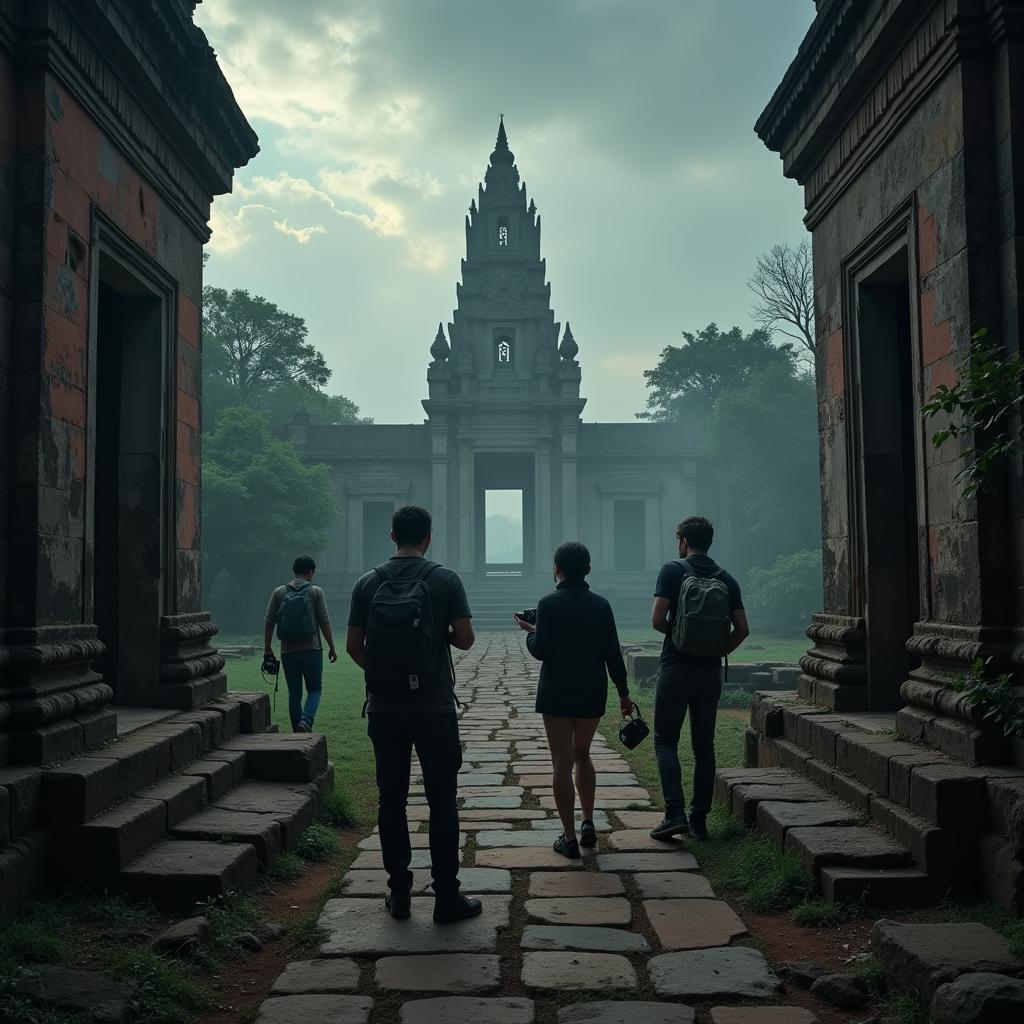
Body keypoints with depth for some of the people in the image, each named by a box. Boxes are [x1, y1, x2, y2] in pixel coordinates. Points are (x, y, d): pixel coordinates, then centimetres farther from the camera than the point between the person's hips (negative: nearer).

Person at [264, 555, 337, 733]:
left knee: (294, 693, 9)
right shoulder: (316, 592, 0)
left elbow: (269, 622, 4)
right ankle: (306, 720, -18)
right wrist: (332, 647, 4)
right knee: (315, 689, 7)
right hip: (311, 650, -2)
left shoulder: (279, 593, 7)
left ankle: (298, 732, 9)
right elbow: (324, 621, -3)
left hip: (288, 652, 3)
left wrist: (268, 648, 10)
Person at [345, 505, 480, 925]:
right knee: (442, 803, 4)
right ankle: (446, 898, 8)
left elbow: (353, 646, 1)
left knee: (391, 800, 11)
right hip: (435, 709, -2)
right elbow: (465, 639, -9)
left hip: (384, 710, 3)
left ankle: (399, 893, 18)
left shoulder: (368, 583, 1)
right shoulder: (446, 580, -6)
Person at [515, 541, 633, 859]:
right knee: (582, 755, 22)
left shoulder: (549, 604, -11)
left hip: (557, 695, -4)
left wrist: (530, 631, 6)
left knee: (562, 764, 2)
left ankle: (569, 838, 3)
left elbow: (541, 651, -14)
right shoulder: (601, 605, 0)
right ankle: (588, 824, 20)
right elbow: (613, 653, 1)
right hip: (592, 693, 4)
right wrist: (623, 692, 9)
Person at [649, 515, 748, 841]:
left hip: (677, 666, -4)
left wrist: (677, 631, 7)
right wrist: (717, 649, 12)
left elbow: (657, 620, -13)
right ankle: (699, 820, 14)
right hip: (711, 670, 4)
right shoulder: (726, 579, 7)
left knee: (665, 741, 5)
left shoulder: (672, 571, -6)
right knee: (704, 745, 11)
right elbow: (742, 629, 1)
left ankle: (675, 814, -8)